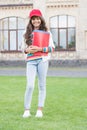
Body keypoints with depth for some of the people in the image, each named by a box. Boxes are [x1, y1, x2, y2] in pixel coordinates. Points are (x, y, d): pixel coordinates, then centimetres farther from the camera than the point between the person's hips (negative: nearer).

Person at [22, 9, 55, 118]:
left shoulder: (46, 32, 7)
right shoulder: (28, 33, 14)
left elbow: (52, 48, 2)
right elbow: (24, 48, 17)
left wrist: (40, 49, -12)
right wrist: (27, 50, -6)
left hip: (42, 60, -1)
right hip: (31, 61, 1)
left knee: (42, 85, 2)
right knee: (30, 85, -8)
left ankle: (40, 110, 8)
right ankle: (27, 110, 0)